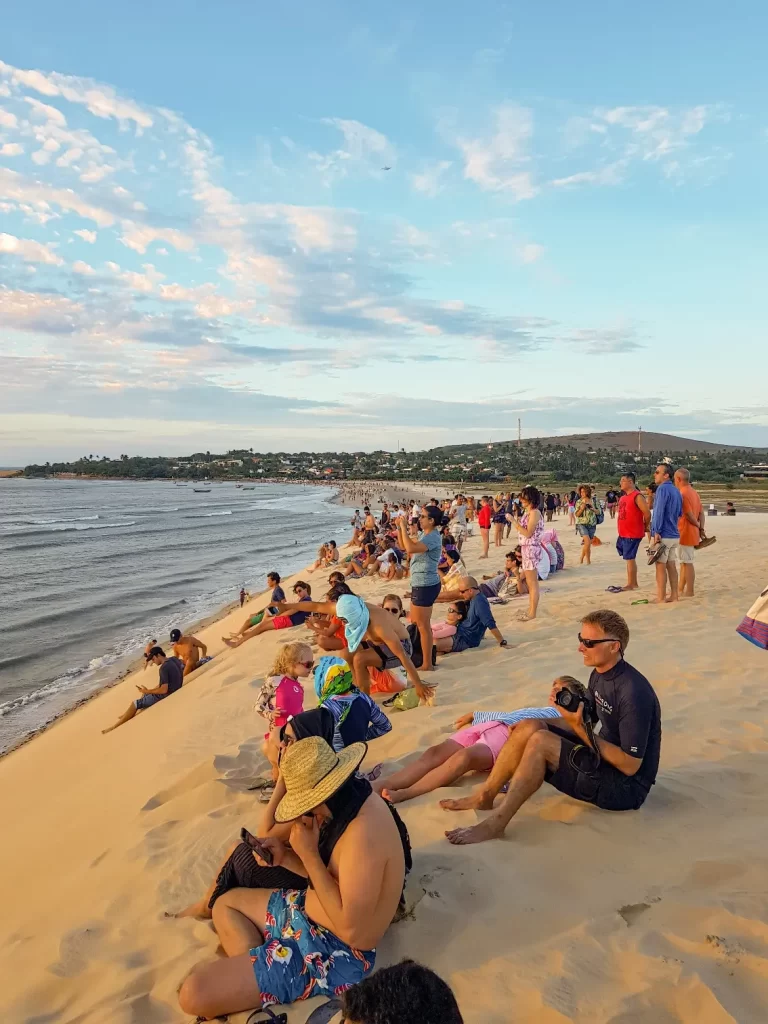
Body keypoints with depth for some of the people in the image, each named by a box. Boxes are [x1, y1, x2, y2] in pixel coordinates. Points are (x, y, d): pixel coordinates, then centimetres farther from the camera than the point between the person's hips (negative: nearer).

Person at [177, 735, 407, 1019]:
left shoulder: (364, 833, -32)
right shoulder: (350, 804, -2)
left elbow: (349, 928, -30)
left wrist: (308, 853, -25)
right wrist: (285, 857, -5)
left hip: (334, 952, -10)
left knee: (194, 993, -18)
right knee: (225, 903, 26)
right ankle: (254, 965, 5)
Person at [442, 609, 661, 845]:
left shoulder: (633, 693, -26)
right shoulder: (600, 673, 2)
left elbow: (630, 765, -25)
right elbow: (587, 721, 9)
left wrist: (580, 729, -25)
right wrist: (567, 708, -13)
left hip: (626, 786, -9)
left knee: (540, 742, -24)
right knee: (530, 728, -6)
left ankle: (495, 824, -18)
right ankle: (484, 796, 1)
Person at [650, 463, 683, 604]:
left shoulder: (662, 489, -13)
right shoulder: (676, 491, 15)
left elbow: (659, 512, -19)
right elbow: (680, 513, 21)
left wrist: (656, 532, -20)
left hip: (662, 536, -8)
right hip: (674, 535, 9)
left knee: (660, 566, -4)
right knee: (671, 566, 13)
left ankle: (661, 599, -1)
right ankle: (674, 596, 16)